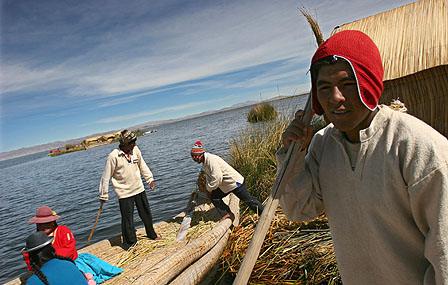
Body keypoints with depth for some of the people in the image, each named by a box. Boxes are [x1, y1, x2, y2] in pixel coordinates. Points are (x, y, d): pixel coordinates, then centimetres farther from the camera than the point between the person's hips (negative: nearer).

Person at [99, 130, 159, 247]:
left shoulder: (135, 150, -4)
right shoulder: (113, 156, -19)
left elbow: (142, 165, 12)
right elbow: (106, 177, -12)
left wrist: (150, 179, 8)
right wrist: (104, 195, -8)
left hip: (139, 189, 5)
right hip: (124, 193, -5)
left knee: (146, 214, 19)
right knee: (127, 220, 2)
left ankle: (152, 234, 41)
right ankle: (130, 243, 23)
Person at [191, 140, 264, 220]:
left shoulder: (211, 160, -25)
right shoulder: (205, 163, 7)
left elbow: (217, 178, -30)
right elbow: (209, 178, 17)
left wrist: (209, 189, -17)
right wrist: (208, 189, 4)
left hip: (235, 182, -10)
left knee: (248, 200, 2)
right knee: (214, 197, 4)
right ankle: (229, 213, 13)